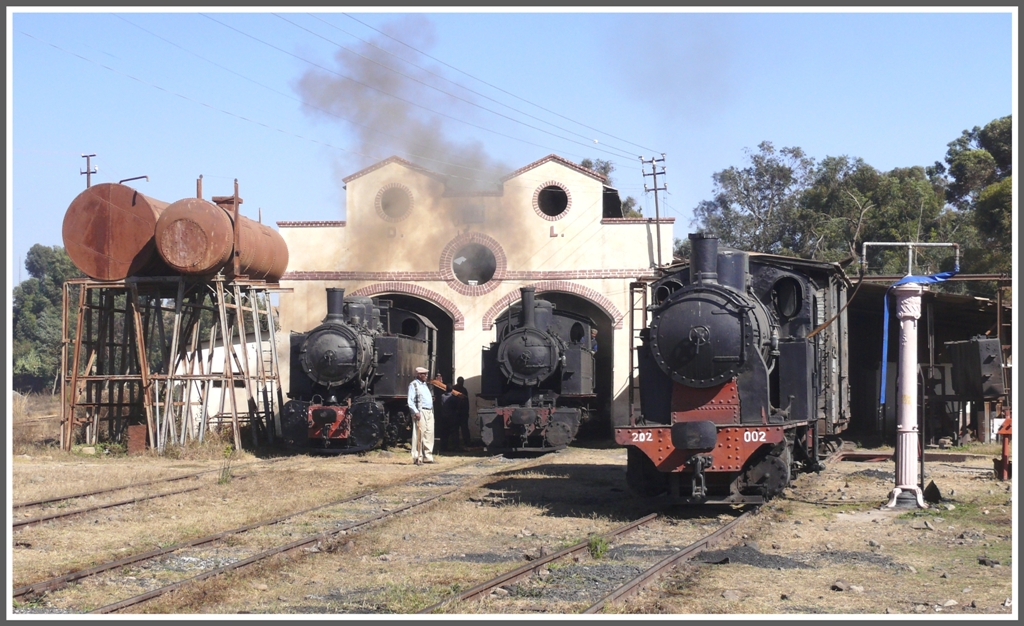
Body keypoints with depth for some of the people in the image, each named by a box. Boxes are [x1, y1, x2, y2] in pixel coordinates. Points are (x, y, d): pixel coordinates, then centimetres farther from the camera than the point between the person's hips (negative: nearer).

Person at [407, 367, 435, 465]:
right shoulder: (413, 385, -3)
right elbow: (410, 401, -10)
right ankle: (417, 458, -8)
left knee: (429, 434, 6)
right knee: (419, 435, -9)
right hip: (420, 412, -8)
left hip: (429, 412, 8)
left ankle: (428, 457, 12)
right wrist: (416, 412, -18)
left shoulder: (426, 385, 22)